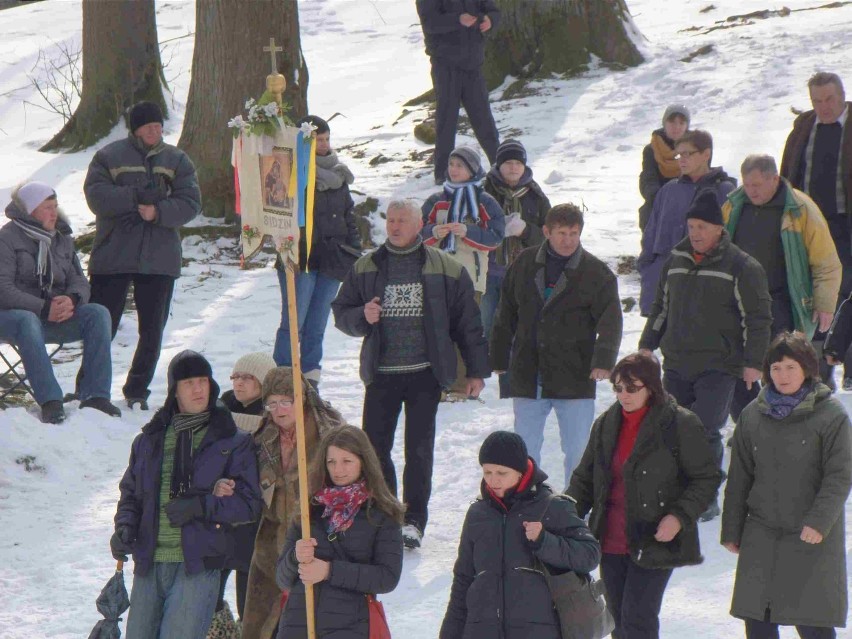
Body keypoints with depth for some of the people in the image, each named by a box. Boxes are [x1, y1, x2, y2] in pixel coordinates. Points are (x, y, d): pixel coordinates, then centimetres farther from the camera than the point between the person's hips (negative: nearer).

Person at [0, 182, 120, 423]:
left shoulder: (62, 238, 14)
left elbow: (79, 280, 9)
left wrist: (72, 300, -17)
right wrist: (43, 308, -25)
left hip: (55, 315, 6)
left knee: (98, 313, -20)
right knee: (27, 321, -41)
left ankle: (95, 395, -27)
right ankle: (50, 401, -46)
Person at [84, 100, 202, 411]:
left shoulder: (177, 160, 9)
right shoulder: (109, 156, 2)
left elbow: (191, 203, -1)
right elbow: (96, 195, -11)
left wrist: (158, 212, -17)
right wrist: (137, 196, -18)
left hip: (159, 259, 3)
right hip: (113, 256, -3)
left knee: (153, 332, 6)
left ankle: (138, 391, 19)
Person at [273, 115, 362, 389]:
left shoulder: (337, 174, 14)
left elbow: (348, 215, 21)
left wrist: (354, 251, 15)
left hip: (331, 261, 6)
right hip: (300, 260, -6)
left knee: (317, 327, 9)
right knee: (293, 324, -7)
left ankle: (310, 382, 15)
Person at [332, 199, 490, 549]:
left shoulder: (445, 269, 2)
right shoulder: (366, 268, 8)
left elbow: (467, 321, 6)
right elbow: (340, 312, 13)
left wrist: (477, 371, 5)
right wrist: (362, 316, -11)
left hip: (425, 373, -2)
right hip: (381, 373, 2)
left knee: (419, 448, 0)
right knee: (374, 447, 0)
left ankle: (414, 519, 9)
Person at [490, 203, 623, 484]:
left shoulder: (596, 272, -4)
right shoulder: (524, 264, 5)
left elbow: (610, 321, -11)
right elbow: (506, 315, 13)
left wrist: (603, 360, -26)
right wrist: (499, 359, 13)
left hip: (574, 379, -3)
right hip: (527, 377, 3)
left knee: (577, 450, 1)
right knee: (524, 449, 9)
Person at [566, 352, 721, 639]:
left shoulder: (680, 424, -8)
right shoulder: (606, 424, 9)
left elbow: (707, 478, -5)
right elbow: (584, 478, 17)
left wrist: (680, 516, -17)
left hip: (655, 543, -6)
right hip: (611, 540, 6)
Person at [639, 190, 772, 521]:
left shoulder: (741, 266, -7)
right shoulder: (677, 260, 11)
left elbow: (757, 318, -6)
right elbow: (661, 306, 23)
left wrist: (753, 363, -10)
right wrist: (647, 345, 19)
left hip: (718, 367, -6)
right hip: (676, 365, 6)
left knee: (705, 431, -13)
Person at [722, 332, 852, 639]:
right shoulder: (753, 415, 8)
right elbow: (739, 478, 13)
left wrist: (819, 521, -19)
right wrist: (731, 529, 11)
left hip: (814, 537, -4)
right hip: (761, 535, 4)